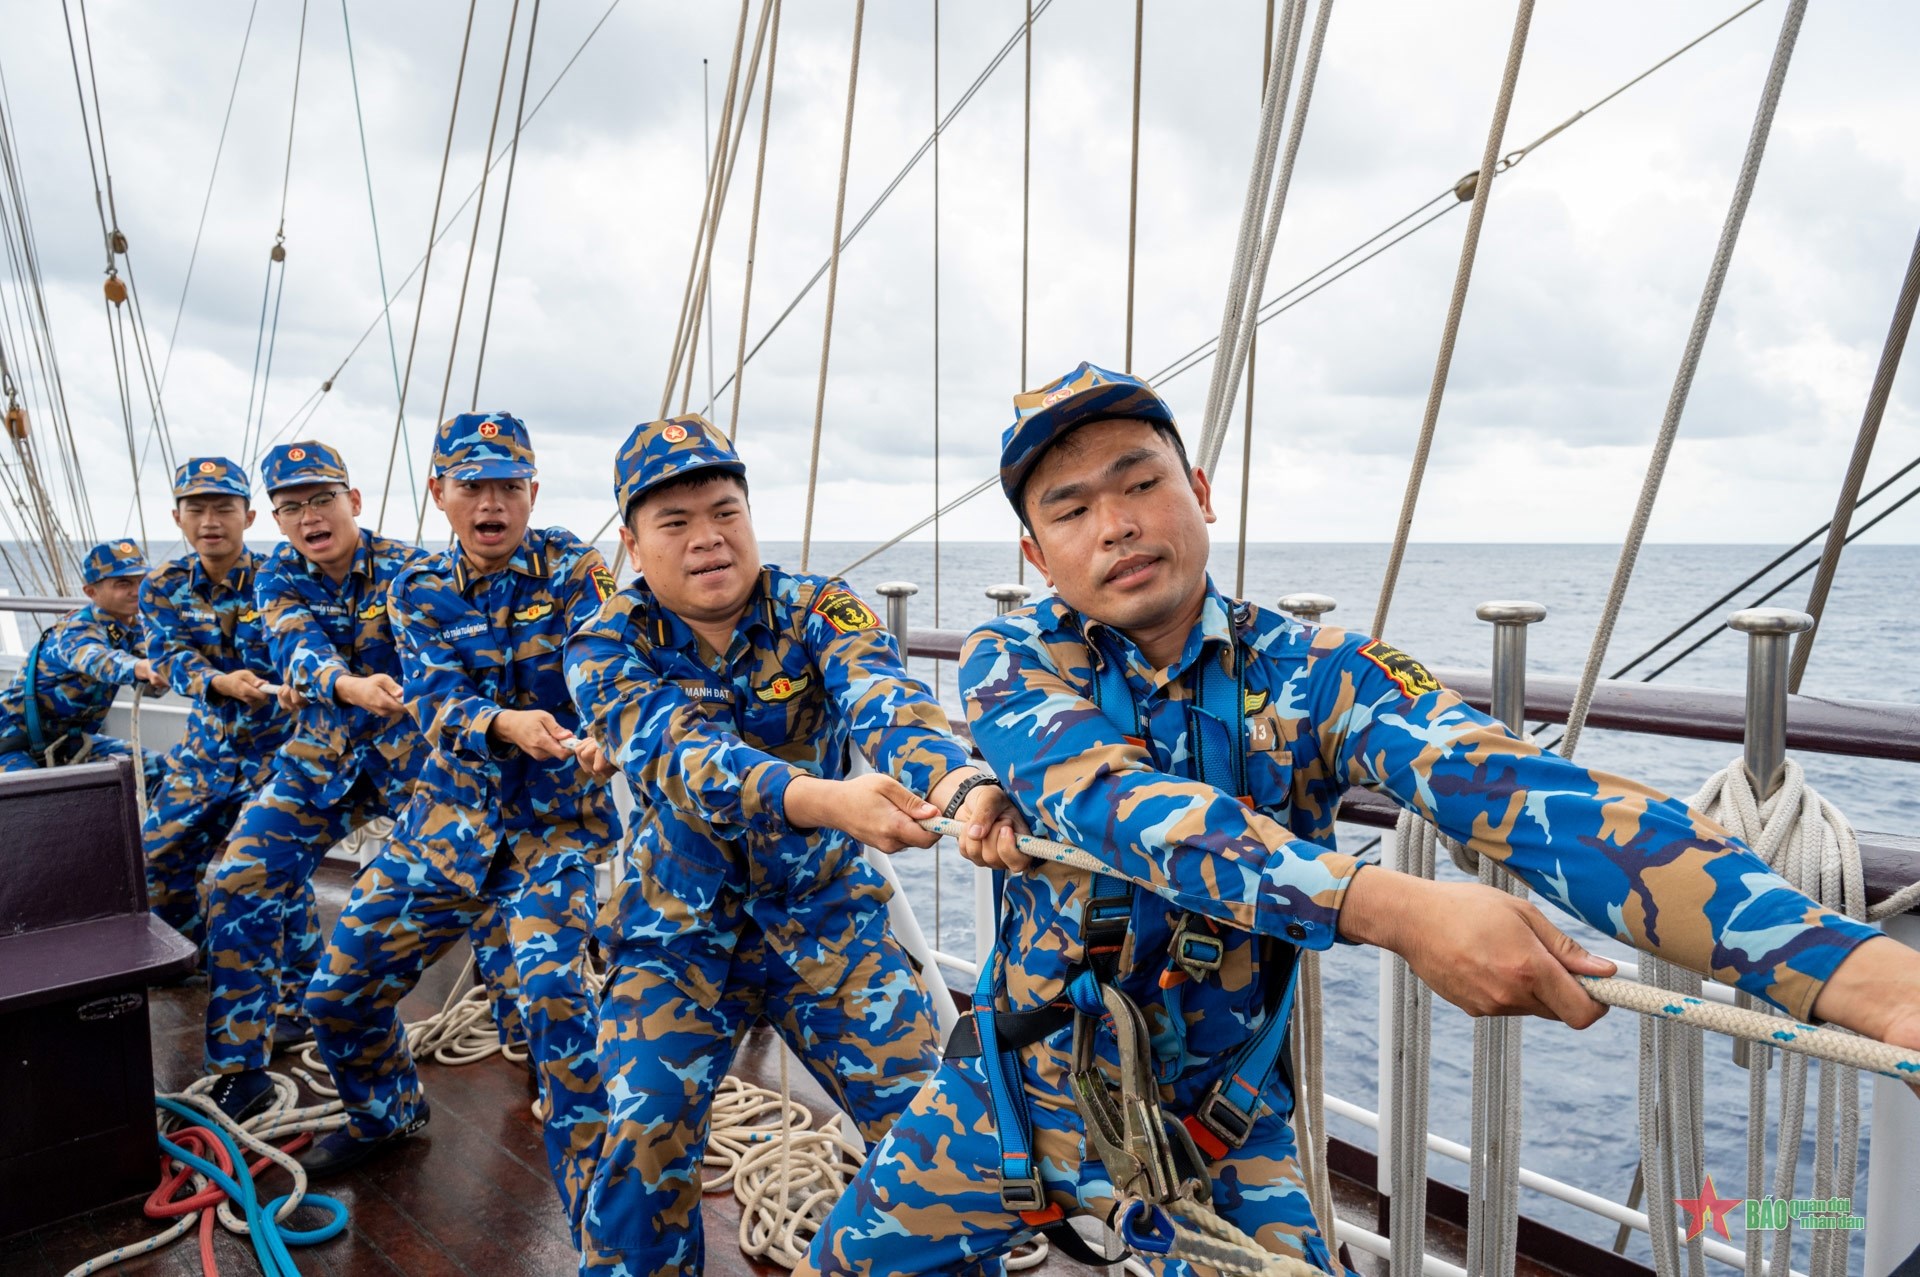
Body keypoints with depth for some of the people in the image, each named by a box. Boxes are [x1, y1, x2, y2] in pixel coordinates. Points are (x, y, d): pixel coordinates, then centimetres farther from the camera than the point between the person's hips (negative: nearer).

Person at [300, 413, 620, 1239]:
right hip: (454, 811, 4)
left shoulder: (573, 569, -7)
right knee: (339, 992, 9)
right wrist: (505, 723, -36)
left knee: (550, 988, -25)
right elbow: (433, 700, -13)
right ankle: (387, 1112, 42)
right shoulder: (420, 591, 2)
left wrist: (599, 732, -46)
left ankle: (590, 1194, -7)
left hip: (558, 820, -4)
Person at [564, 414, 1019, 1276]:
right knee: (646, 1134, -14)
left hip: (823, 909, 1)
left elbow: (882, 702, -31)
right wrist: (824, 799, -51)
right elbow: (682, 756, -31)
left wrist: (960, 782, -55)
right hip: (680, 925, 0)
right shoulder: (608, 647, -11)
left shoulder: (818, 609, -10)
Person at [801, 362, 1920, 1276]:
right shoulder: (1012, 662, -13)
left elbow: (1520, 795, -29)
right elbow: (1118, 804, -32)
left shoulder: (1316, 676, -13)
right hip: (1016, 1100, 1)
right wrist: (1394, 908, -46)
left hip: (1224, 1138, 0)